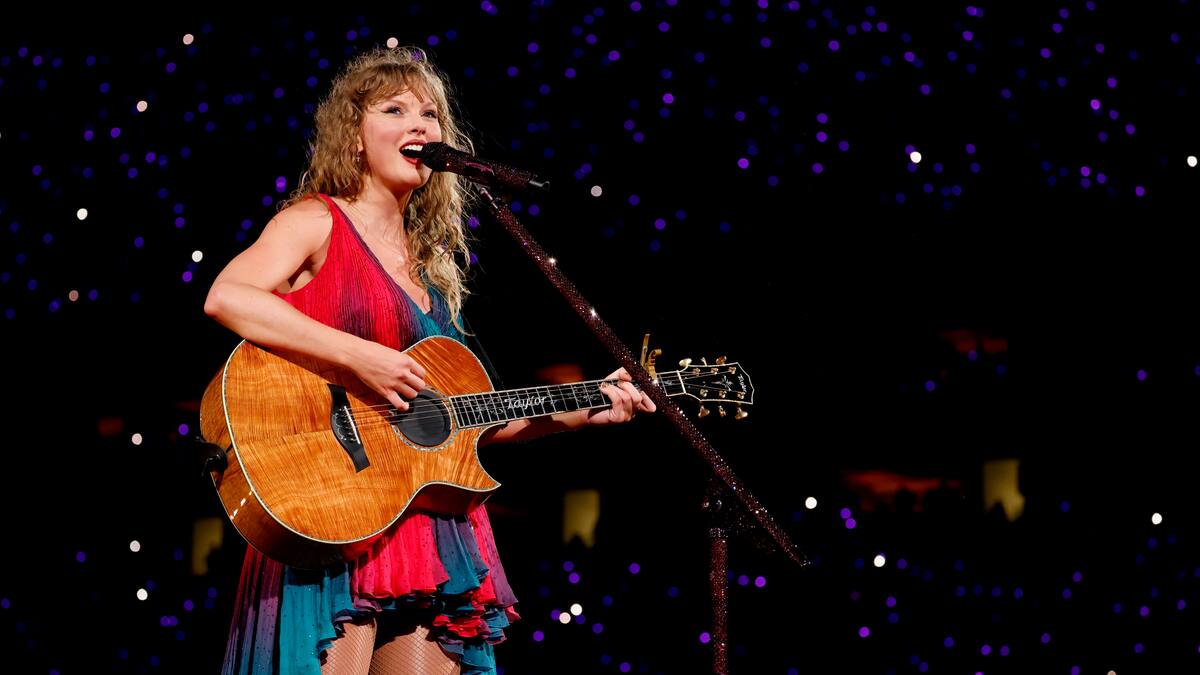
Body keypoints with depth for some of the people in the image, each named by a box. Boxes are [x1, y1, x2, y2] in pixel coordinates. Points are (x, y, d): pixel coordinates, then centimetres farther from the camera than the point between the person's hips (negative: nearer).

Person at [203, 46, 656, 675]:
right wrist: (361, 357, -22)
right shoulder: (317, 222, 1)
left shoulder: (431, 265, 20)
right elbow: (225, 297, -20)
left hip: (428, 525, 6)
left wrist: (574, 412, 12)